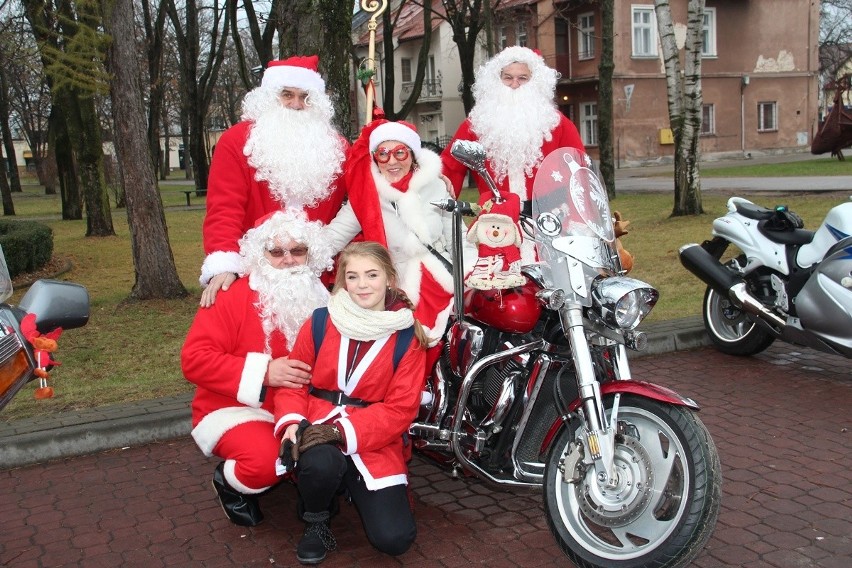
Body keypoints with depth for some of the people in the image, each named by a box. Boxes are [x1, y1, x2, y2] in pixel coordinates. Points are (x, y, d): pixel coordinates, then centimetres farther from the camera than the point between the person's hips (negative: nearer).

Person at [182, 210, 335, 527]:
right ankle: (228, 481, 4)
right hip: (237, 410, -4)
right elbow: (194, 358, -18)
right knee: (266, 459, -33)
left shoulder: (320, 299, 4)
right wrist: (262, 372, -26)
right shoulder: (233, 295, -12)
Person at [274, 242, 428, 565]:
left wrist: (344, 431, -22)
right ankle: (316, 520, 0)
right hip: (316, 432, 0)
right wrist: (292, 423, -16)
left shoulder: (408, 337, -2)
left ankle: (351, 486, 21)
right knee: (321, 462, -39)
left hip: (374, 443, 1)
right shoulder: (320, 322, 1)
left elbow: (401, 409, -8)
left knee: (394, 538, -15)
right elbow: (294, 381, 5)